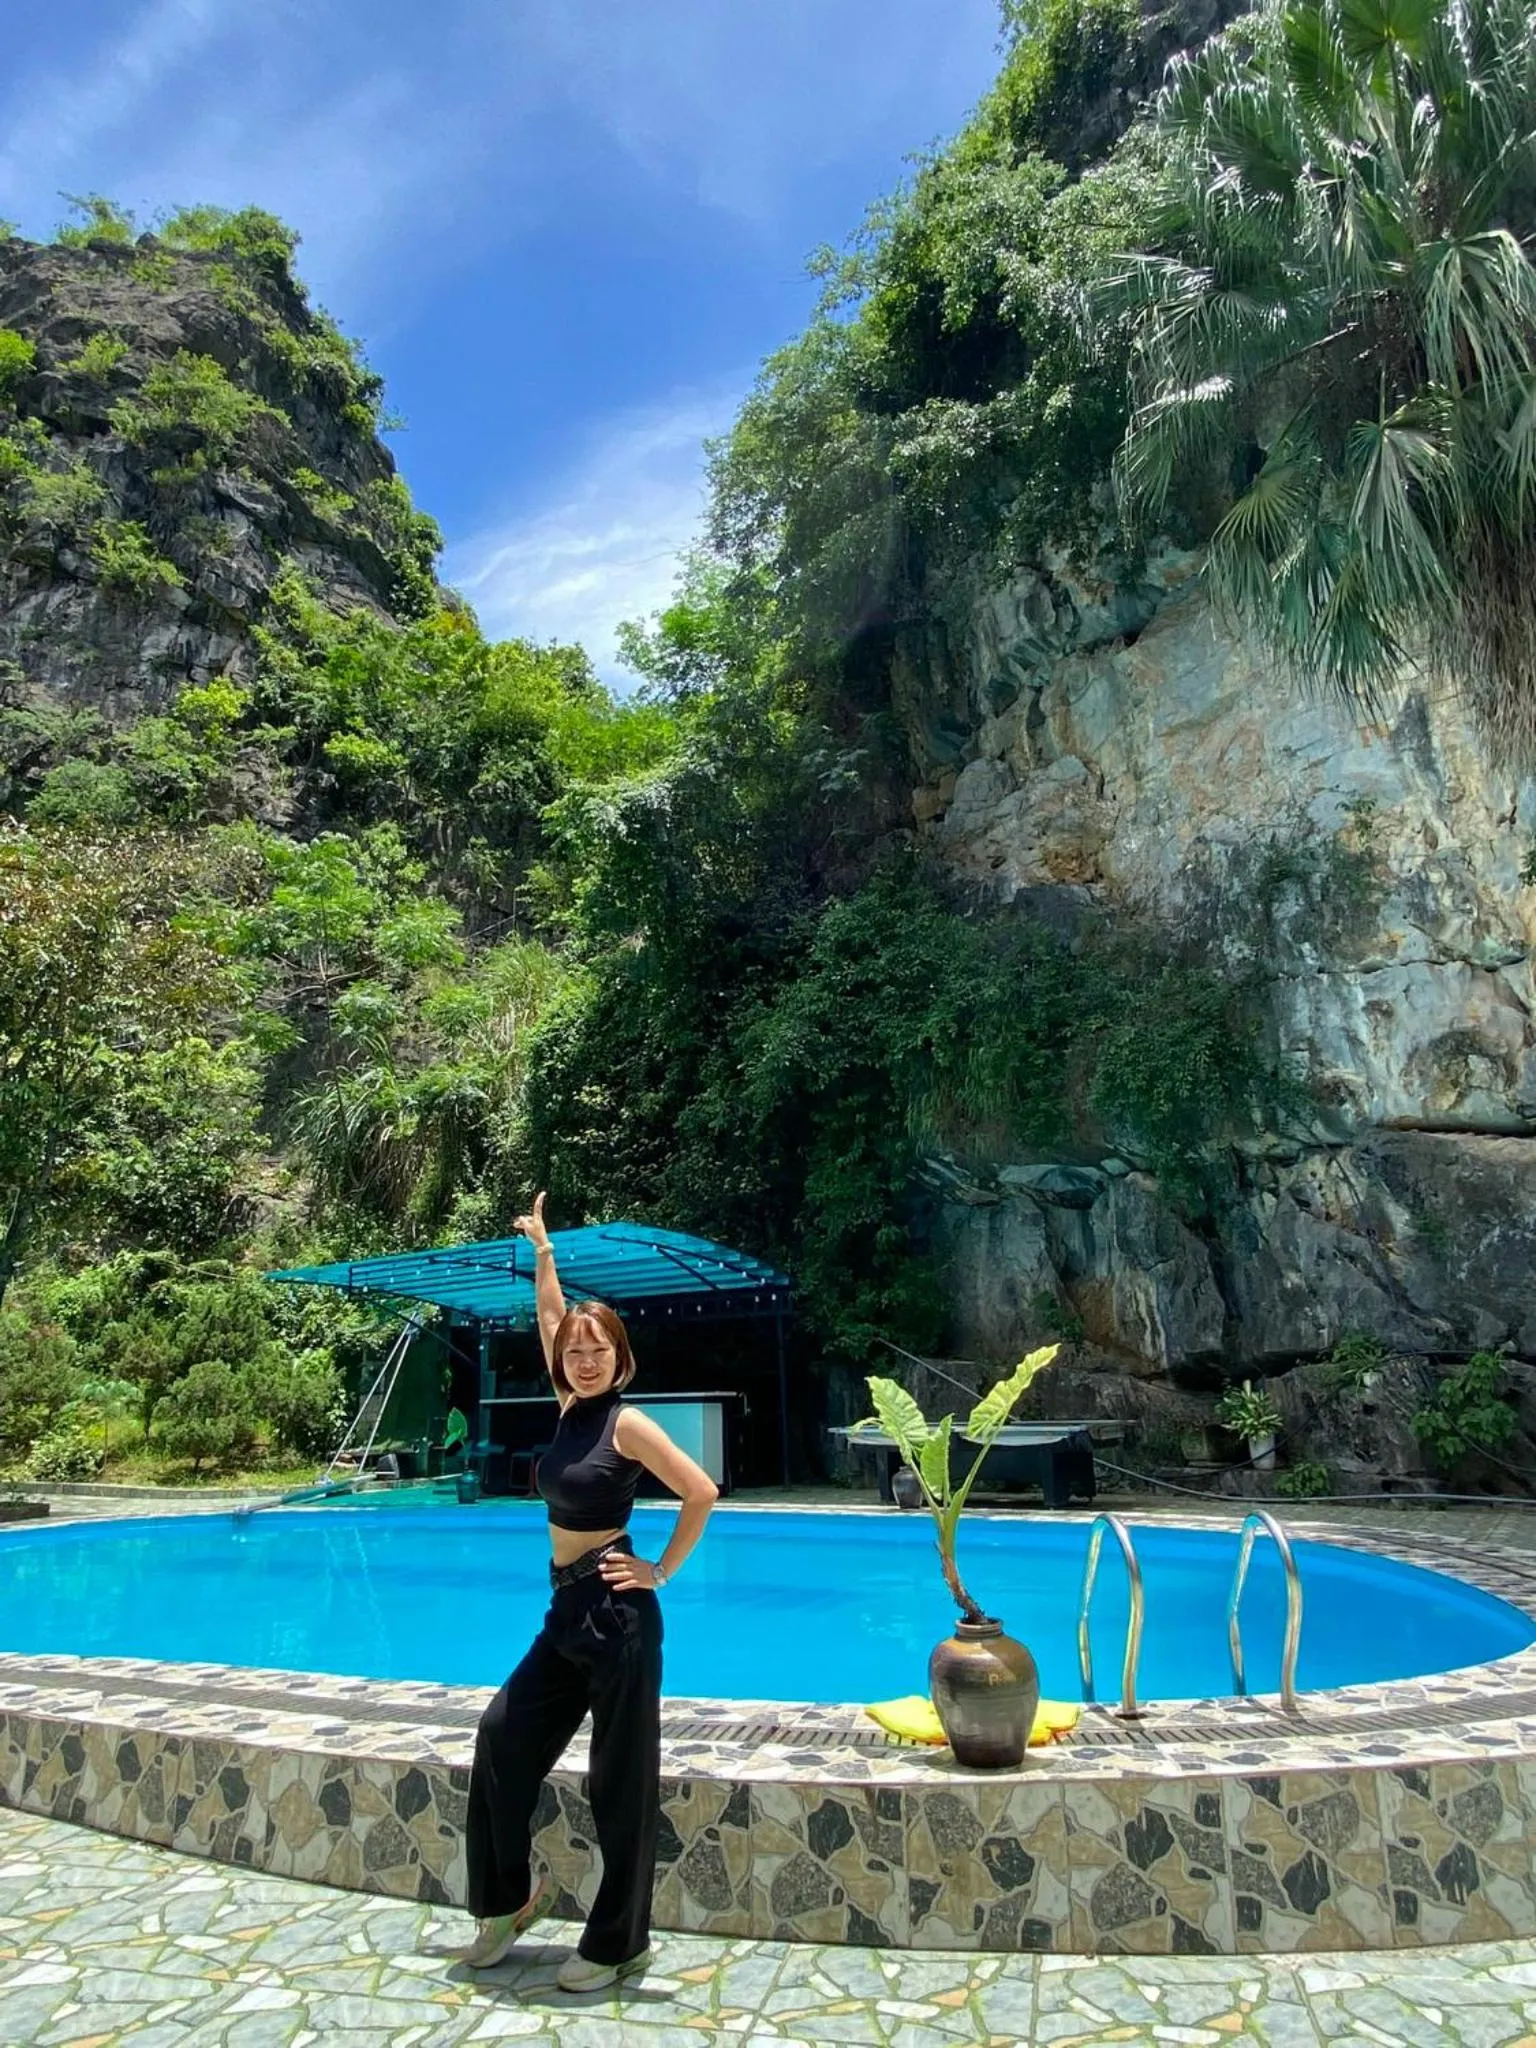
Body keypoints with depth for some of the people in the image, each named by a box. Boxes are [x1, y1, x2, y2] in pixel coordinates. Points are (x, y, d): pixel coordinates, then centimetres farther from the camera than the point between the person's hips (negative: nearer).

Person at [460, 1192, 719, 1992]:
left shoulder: (627, 1423, -14)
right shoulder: (569, 1407, 5)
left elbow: (702, 1492, -15)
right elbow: (551, 1318, 15)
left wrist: (661, 1571, -10)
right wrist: (541, 1249, 19)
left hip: (616, 1613, -8)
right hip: (566, 1611, 8)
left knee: (621, 1779, 4)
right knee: (504, 1738, 11)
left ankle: (618, 1945, 19)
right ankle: (508, 1898, 31)